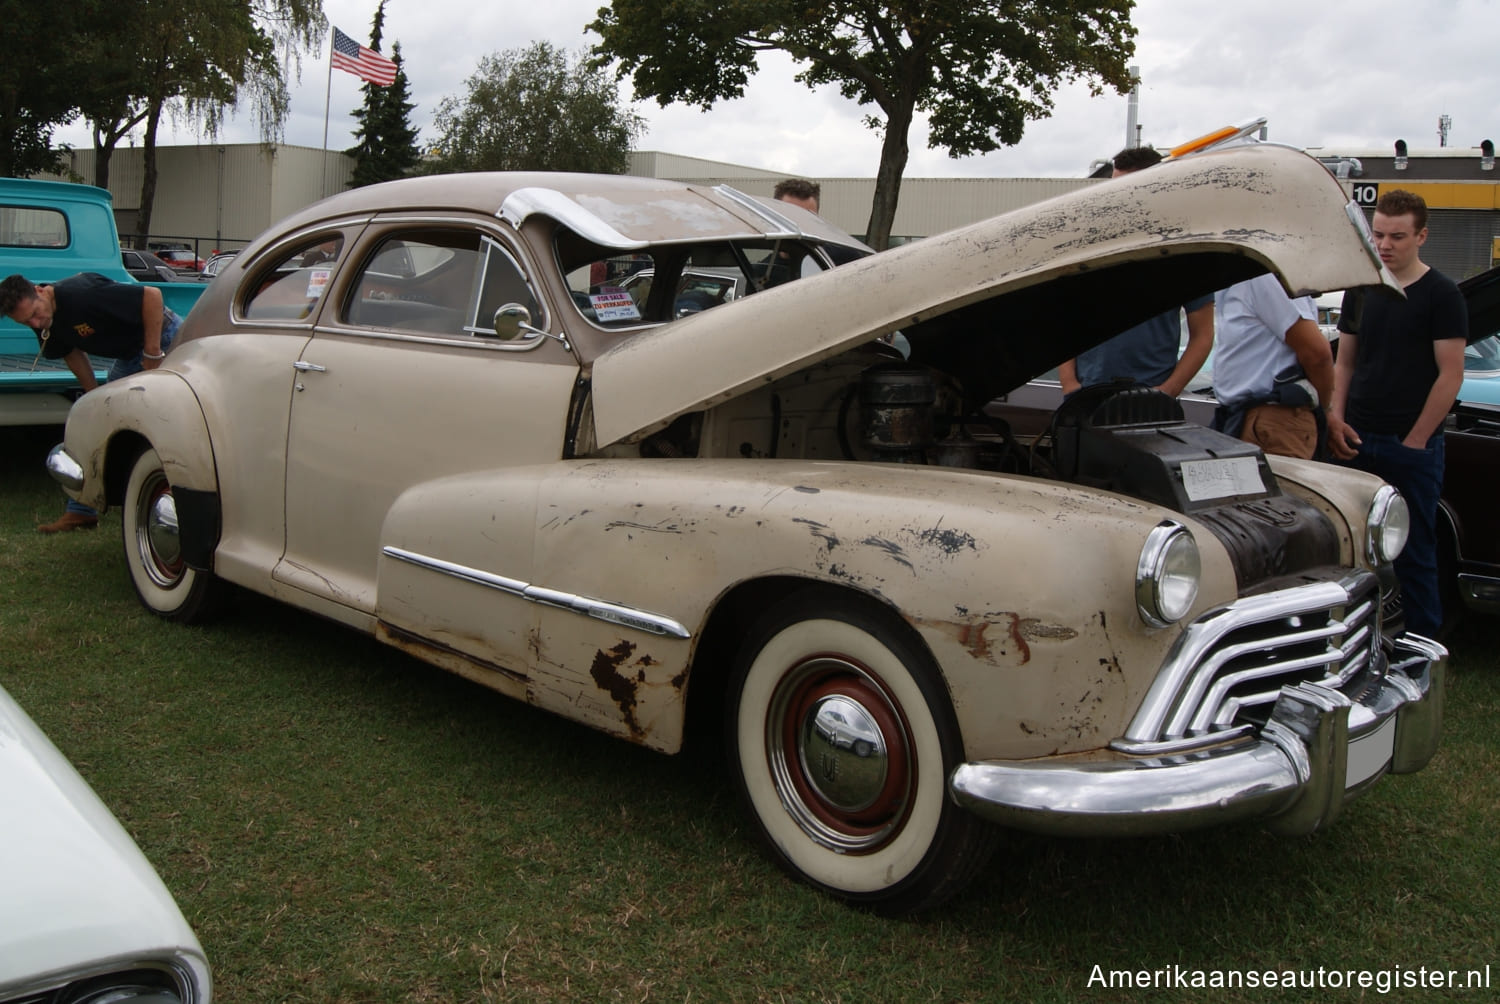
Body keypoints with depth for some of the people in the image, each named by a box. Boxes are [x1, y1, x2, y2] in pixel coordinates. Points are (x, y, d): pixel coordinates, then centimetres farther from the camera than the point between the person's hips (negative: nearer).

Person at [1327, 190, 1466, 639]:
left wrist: (1415, 440, -11)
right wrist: (1336, 418, 1)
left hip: (1412, 446, -5)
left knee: (1413, 552, 1)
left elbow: (1450, 375, -8)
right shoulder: (1361, 290, 11)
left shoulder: (1441, 295, -5)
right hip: (1357, 441, 5)